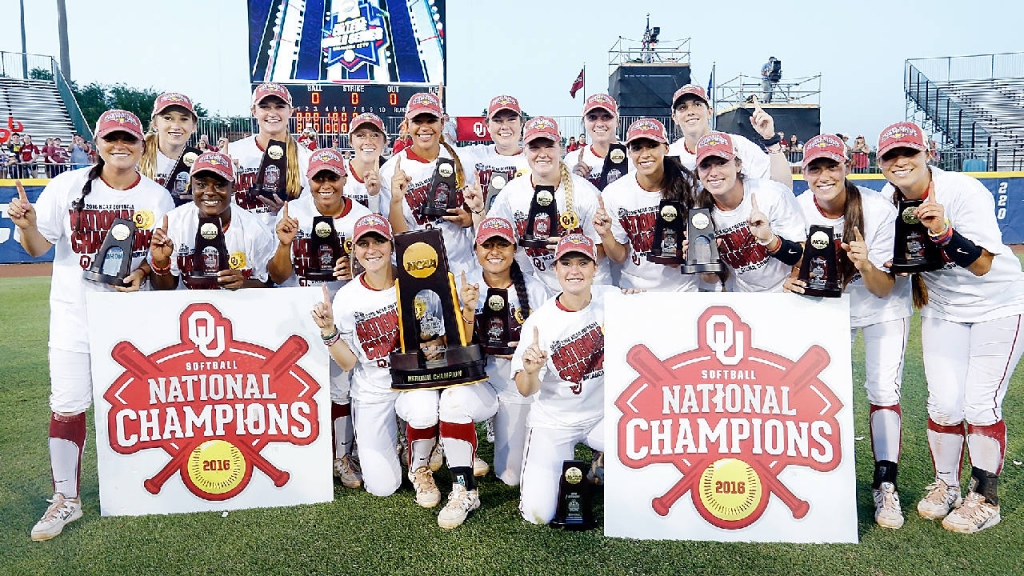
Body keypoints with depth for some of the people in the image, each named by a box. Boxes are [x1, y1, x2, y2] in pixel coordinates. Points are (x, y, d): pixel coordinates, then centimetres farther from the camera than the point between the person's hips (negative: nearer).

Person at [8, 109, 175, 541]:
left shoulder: (157, 197, 1)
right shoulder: (68, 186, -2)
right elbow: (39, 247, -1)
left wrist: (143, 271, -13)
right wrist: (27, 224, -22)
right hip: (74, 314, -1)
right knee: (66, 406, 1)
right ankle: (66, 499, 17)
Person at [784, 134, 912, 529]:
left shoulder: (878, 210, -26)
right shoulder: (799, 210, -18)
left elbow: (884, 289, -24)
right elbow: (799, 267, -7)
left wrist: (866, 266, -45)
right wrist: (792, 282, -30)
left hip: (883, 308, -2)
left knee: (883, 390, -10)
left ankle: (885, 485, 1)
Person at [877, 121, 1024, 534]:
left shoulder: (964, 191, -24)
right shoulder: (888, 200, -8)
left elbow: (982, 265, -32)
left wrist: (943, 231, -45)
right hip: (941, 308, 4)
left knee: (980, 404, -5)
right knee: (944, 404, 1)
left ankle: (984, 499, 13)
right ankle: (945, 486, 22)